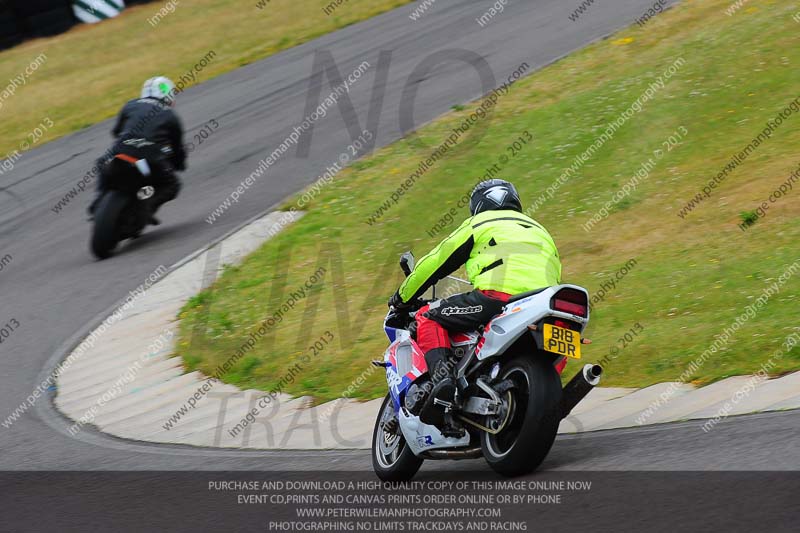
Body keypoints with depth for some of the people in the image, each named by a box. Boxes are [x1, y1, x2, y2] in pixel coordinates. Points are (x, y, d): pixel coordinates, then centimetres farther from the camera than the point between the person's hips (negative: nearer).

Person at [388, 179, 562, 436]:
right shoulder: (539, 231, 37)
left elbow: (436, 263, 22)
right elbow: (555, 275, 39)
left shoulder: (480, 223, 21)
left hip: (499, 295, -5)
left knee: (428, 317, 9)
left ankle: (442, 377, -17)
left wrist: (403, 297, 35)